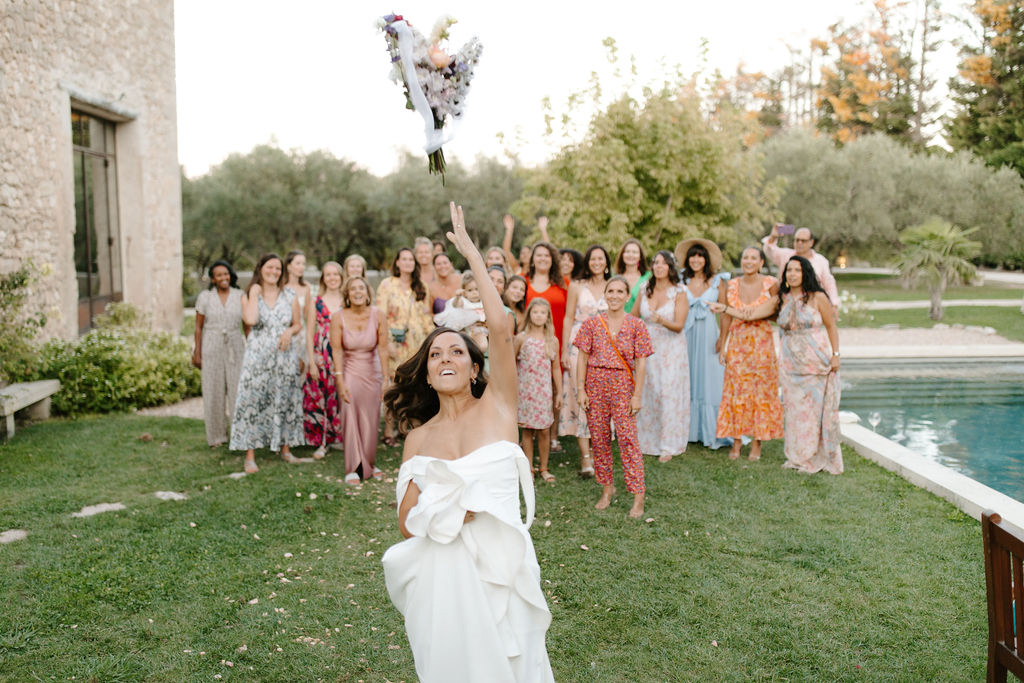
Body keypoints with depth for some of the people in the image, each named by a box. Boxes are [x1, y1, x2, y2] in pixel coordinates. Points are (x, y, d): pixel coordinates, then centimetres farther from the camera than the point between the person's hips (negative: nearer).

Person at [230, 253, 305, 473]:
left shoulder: (289, 294, 7)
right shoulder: (249, 295, 1)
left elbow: (298, 324, 11)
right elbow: (250, 320, -19)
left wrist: (290, 332, -10)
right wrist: (254, 294, -11)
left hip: (284, 355, 2)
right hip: (257, 356, -2)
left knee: (285, 401, 7)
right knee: (253, 402, -5)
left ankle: (285, 448, 21)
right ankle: (250, 455, 0)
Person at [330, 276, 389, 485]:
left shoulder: (378, 316, -9)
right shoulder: (338, 317, -11)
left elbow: (383, 349, -7)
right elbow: (336, 350, -11)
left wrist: (386, 379, -8)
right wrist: (340, 381, -16)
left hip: (372, 373, 2)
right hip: (349, 372, -1)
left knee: (371, 420, 5)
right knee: (350, 418, -5)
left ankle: (369, 464, 22)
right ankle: (353, 468, 4)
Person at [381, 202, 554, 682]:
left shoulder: (497, 407, -2)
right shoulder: (418, 436, 5)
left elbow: (500, 329, -16)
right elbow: (406, 522, 2)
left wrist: (472, 254, -11)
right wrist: (447, 512, -18)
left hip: (500, 571, -2)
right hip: (440, 575, 2)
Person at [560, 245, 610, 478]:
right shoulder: (577, 286, 4)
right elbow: (568, 319, 3)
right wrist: (564, 350, -3)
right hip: (579, 345, -2)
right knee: (580, 396, -7)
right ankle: (585, 456, -6)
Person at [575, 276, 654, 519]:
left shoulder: (636, 325, 0)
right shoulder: (592, 323, 3)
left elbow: (641, 362, -2)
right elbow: (583, 358, 3)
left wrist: (637, 395, -7)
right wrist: (581, 390, -2)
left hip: (623, 385, -2)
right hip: (595, 384, 2)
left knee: (628, 438, -7)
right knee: (599, 438, 7)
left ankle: (638, 496, -2)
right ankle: (607, 488, 23)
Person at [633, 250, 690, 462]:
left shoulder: (679, 294, -4)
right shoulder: (645, 291, 7)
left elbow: (679, 326, -13)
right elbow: (633, 317, 19)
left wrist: (662, 320, -30)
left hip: (671, 351, -4)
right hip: (647, 348, 4)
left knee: (669, 395, -5)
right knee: (646, 395, 4)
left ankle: (668, 446, 2)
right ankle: (646, 442, 16)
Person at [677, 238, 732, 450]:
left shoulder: (716, 281, 3)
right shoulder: (682, 282, 6)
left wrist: (722, 339, -7)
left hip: (709, 335, -1)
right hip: (687, 335, 1)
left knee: (709, 380, 1)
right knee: (688, 382, 4)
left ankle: (710, 433, 7)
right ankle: (689, 430, 12)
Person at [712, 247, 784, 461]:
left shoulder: (770, 284, -3)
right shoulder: (732, 285, 3)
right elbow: (727, 317, 8)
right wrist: (722, 344, 6)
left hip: (762, 342, -2)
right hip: (737, 342, 2)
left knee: (761, 390, 1)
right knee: (736, 390, 1)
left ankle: (757, 442, 10)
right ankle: (736, 440, 10)